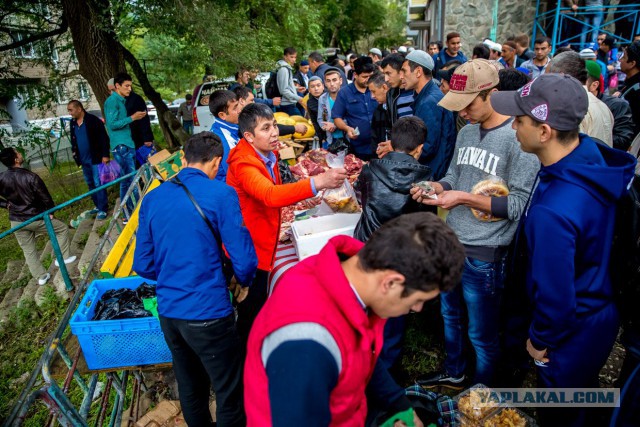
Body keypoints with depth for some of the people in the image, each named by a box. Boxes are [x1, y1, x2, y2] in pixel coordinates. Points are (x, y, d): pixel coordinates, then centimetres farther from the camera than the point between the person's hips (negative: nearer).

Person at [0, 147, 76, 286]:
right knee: (62, 229, 18)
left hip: (16, 221, 5)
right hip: (35, 218, -5)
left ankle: (41, 276, 25)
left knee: (28, 250, 17)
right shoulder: (31, 177, -21)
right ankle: (63, 257, 19)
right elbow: (45, 197, -13)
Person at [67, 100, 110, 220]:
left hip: (95, 158, -7)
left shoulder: (93, 120, -9)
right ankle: (98, 206, 23)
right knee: (90, 184, 13)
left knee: (98, 184, -6)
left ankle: (103, 209, 0)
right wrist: (75, 153, 14)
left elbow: (104, 138, -12)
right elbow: (73, 140, 23)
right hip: (83, 160, 7)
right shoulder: (73, 123, 11)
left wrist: (105, 155, -16)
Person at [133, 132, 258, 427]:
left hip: (167, 312, 6)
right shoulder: (220, 194, -13)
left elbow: (143, 265, 7)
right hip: (208, 312, -6)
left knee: (190, 390, 24)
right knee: (230, 394, 12)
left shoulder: (152, 198, 4)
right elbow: (244, 259, -14)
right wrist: (243, 282, 7)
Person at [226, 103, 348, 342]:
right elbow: (270, 195, -49)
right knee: (252, 313, 8)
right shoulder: (243, 164, -29)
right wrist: (318, 182, -59)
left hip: (261, 246, 9)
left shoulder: (268, 155, 1)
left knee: (259, 304, 24)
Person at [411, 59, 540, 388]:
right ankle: (453, 373, 50)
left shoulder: (519, 139, -18)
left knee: (482, 335, 13)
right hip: (451, 243, 8)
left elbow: (520, 205, -19)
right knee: (450, 315, 25)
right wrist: (434, 187, -6)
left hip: (485, 254, -7)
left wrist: (464, 198, -23)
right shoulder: (467, 132, 5)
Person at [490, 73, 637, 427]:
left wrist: (540, 340, -9)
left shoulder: (553, 211, -40)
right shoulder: (595, 155, -12)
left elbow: (555, 298, -28)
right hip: (601, 310, 8)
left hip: (572, 333, -8)